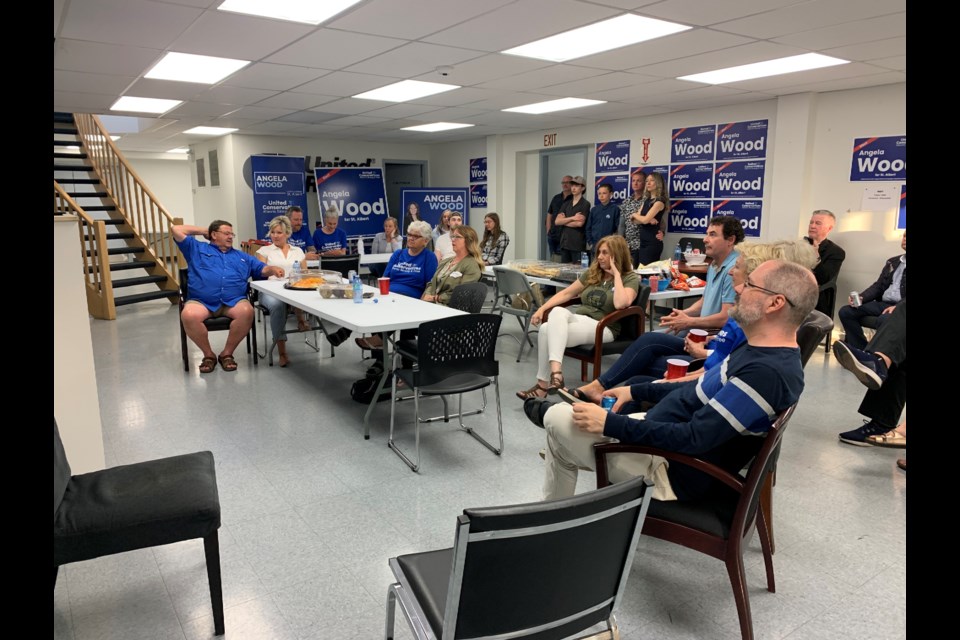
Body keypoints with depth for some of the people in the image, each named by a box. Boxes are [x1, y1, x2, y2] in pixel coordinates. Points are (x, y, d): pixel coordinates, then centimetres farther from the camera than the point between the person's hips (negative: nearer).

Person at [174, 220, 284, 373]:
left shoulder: (241, 256, 28)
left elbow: (262, 269, 20)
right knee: (188, 315, -34)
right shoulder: (197, 249, 21)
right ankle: (208, 354, -11)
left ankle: (227, 353, -13)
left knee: (247, 312, -33)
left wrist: (274, 269, -3)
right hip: (201, 302, -1)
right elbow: (176, 230, 16)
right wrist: (202, 230, 25)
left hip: (233, 301, 1)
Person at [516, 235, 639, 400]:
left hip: (602, 327, -5)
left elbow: (620, 304, -21)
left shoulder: (631, 278, 0)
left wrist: (616, 274, -12)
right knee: (557, 311, -31)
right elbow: (566, 294, 18)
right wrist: (542, 309, 6)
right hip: (578, 318, 6)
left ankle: (547, 381, -25)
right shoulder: (592, 273, 17)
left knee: (548, 330, -29)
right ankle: (555, 372, -37)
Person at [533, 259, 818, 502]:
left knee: (558, 419, -3)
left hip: (670, 472, -10)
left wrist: (610, 423, -24)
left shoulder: (766, 372, -30)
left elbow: (694, 440, -30)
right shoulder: (765, 351, 3)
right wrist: (637, 391, 15)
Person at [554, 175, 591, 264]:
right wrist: (572, 218, -10)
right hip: (564, 242, 6)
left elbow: (580, 223, -14)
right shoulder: (566, 203, 15)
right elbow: (557, 221, 3)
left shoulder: (585, 204, -2)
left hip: (578, 244, -6)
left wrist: (564, 221, -1)